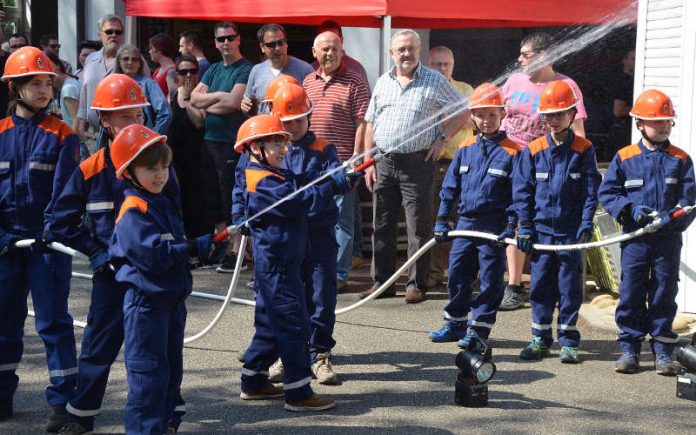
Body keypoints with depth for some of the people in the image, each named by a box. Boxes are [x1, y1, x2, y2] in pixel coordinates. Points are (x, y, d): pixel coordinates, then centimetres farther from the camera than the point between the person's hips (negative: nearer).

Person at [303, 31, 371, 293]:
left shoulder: (354, 82, -4)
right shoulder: (308, 82, 14)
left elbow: (362, 123, -8)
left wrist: (356, 159, -13)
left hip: (341, 163, -6)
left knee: (341, 219, -1)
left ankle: (338, 275, 5)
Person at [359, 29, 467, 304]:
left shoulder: (434, 81, 0)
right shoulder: (383, 82, 13)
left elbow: (463, 112, 4)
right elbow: (371, 124, 16)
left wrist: (441, 139, -6)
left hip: (417, 162, -4)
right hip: (384, 161, 5)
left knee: (419, 227, -2)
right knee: (382, 226, 8)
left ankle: (416, 284, 7)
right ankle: (381, 282, 18)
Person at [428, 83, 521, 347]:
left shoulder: (511, 152, -5)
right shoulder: (465, 149, 9)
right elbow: (450, 185, 12)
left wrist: (510, 225, -13)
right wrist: (442, 219, 9)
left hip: (493, 225, -5)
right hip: (465, 222, 5)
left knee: (490, 278, 1)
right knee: (457, 273, 9)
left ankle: (479, 329, 9)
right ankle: (455, 323, 22)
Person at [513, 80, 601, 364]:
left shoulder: (583, 150, 1)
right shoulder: (533, 150, 4)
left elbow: (590, 190, 0)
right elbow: (522, 190, 4)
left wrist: (586, 224, -9)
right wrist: (525, 226, -1)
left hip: (571, 231, -1)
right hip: (541, 229, 2)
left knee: (570, 285, 3)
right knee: (540, 284, 6)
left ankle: (568, 340, 12)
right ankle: (541, 338, 16)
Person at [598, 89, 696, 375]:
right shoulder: (624, 157, 4)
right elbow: (607, 193, 3)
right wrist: (631, 209, -12)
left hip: (668, 239, 1)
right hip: (635, 238, 0)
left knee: (664, 295, 6)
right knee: (630, 294, 2)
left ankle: (662, 351, 15)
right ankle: (629, 348, 12)